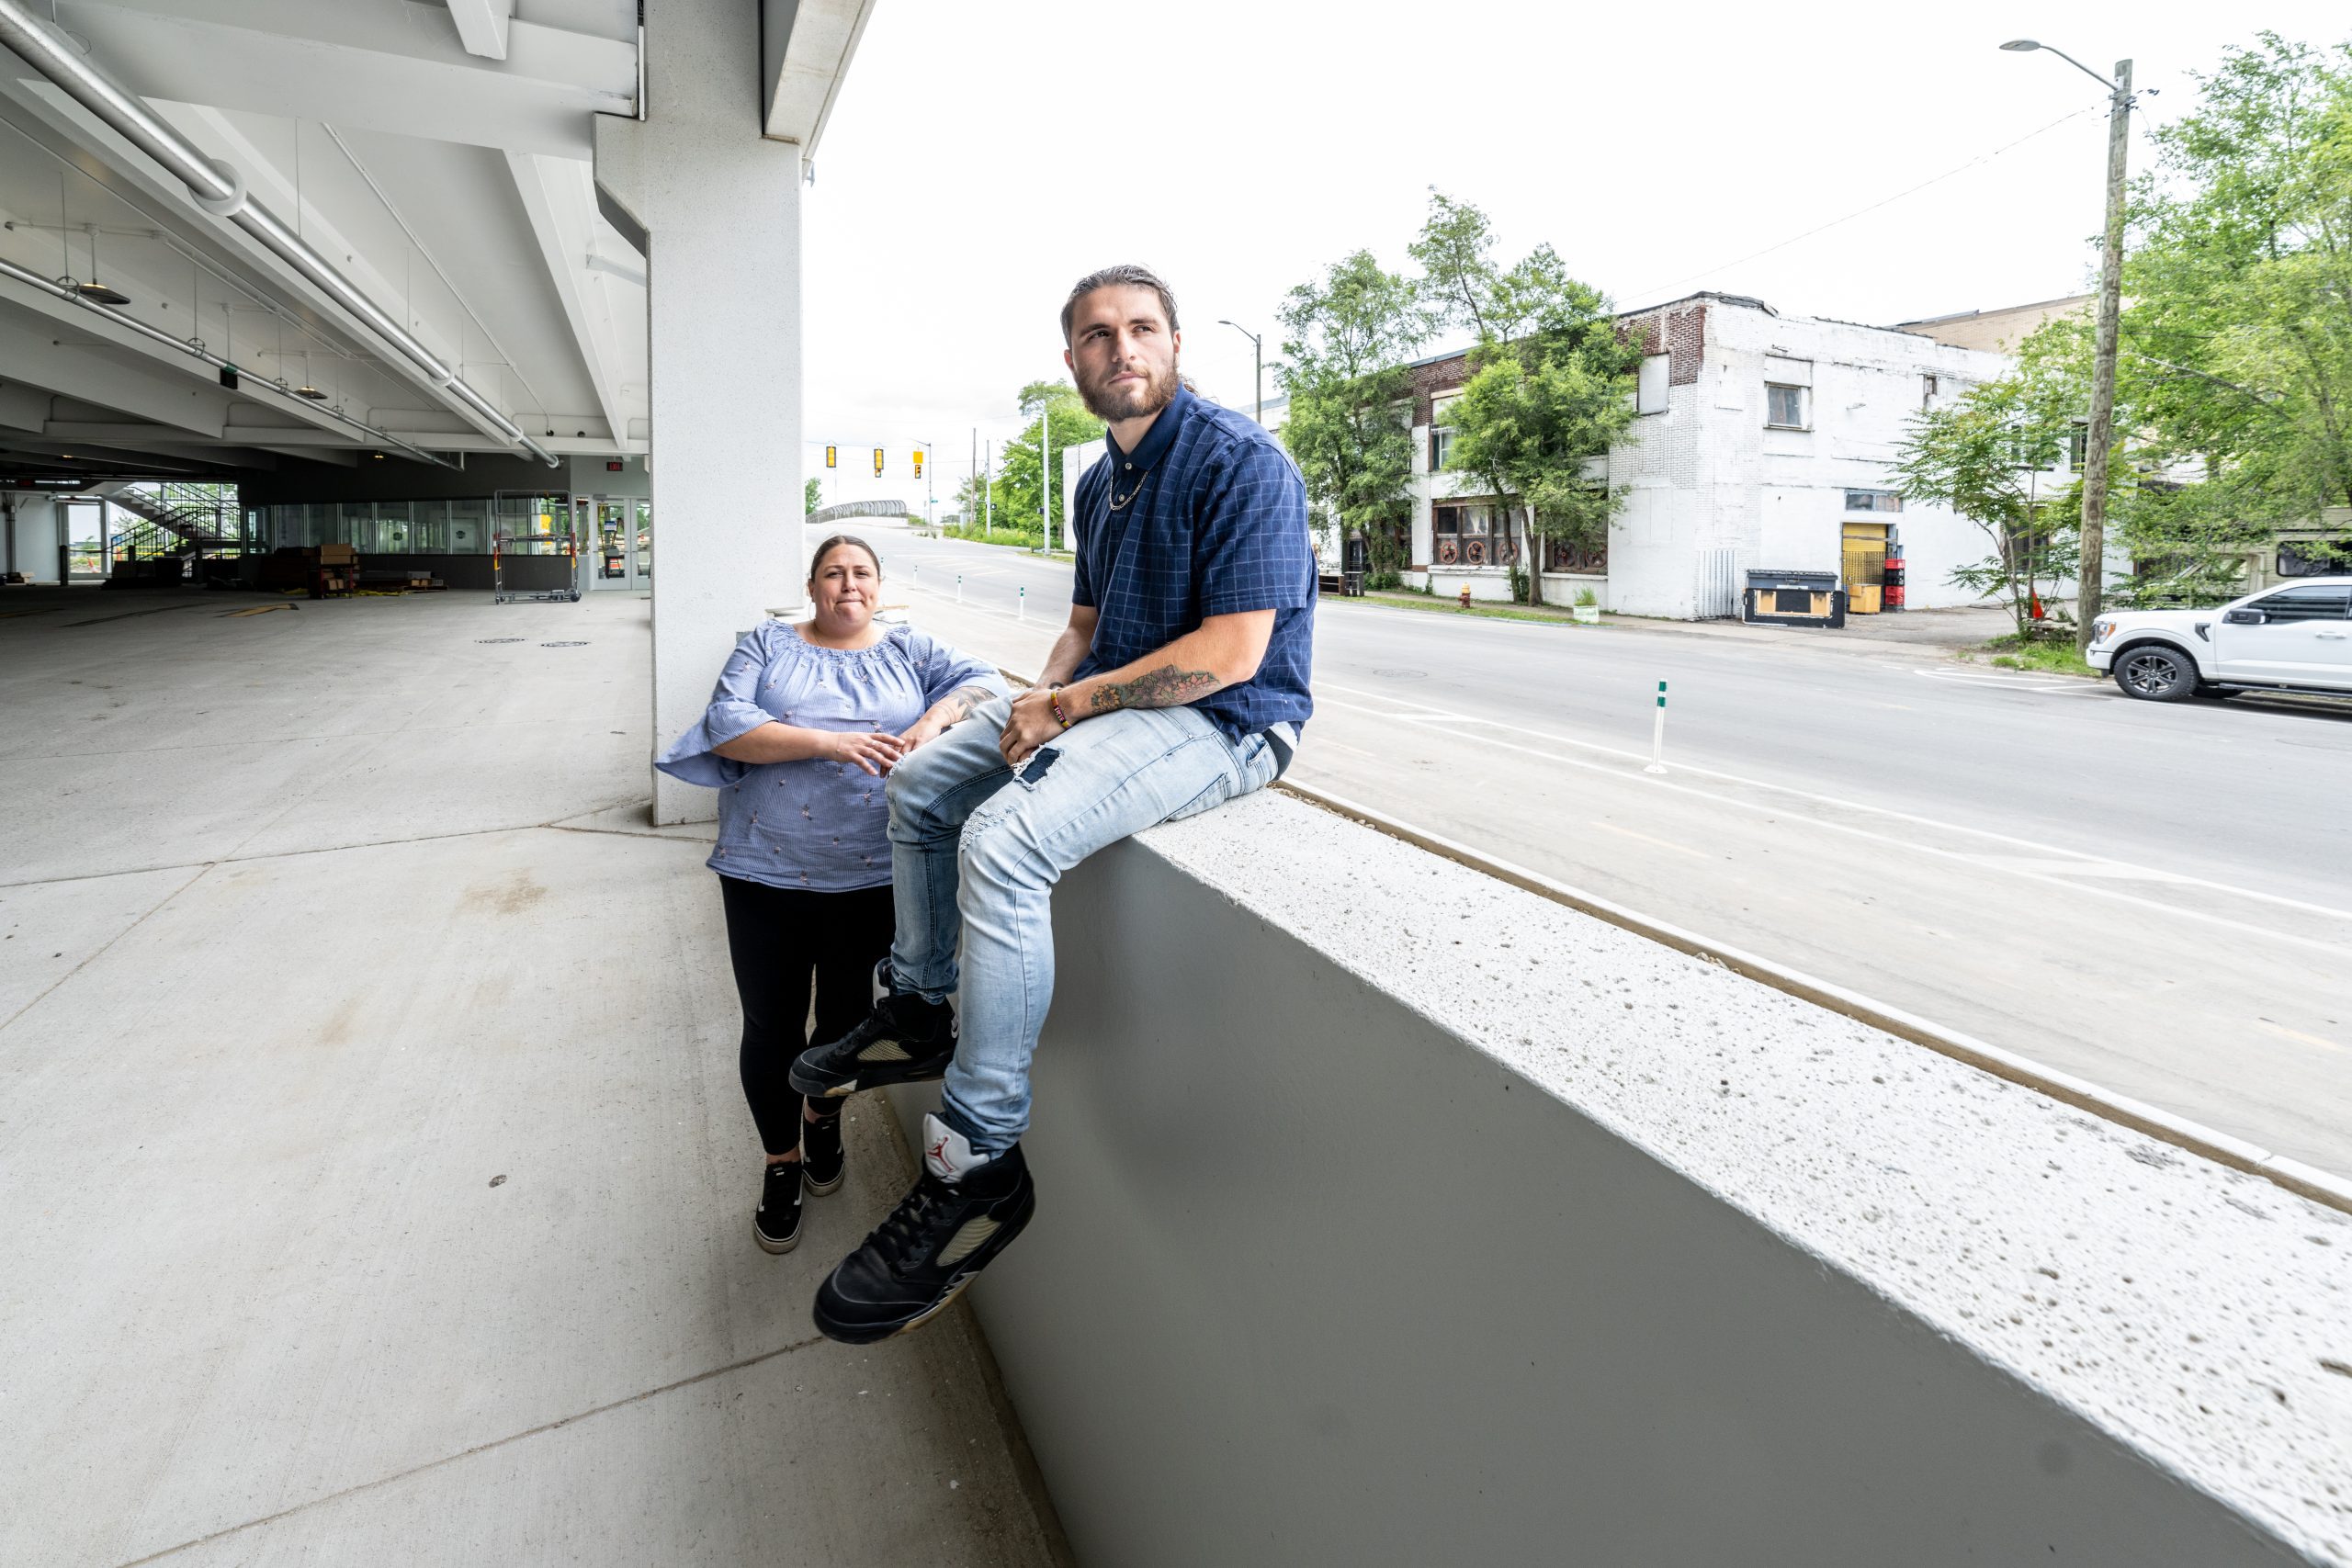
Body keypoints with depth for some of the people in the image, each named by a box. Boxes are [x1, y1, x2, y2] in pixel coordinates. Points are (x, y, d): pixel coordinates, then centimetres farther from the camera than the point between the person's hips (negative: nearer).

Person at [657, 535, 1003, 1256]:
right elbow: (726, 724, -7)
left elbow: (983, 681, -1)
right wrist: (828, 742, -20)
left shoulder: (908, 649, 11)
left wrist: (933, 721, -21)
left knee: (847, 1016, 15)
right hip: (766, 872, 0)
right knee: (771, 1025, 8)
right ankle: (782, 1158, 32)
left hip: (870, 875, 1)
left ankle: (825, 1116, 45)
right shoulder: (767, 644, 8)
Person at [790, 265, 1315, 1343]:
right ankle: (921, 1010, 25)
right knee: (920, 782, 14)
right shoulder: (1100, 483, 15)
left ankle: (978, 1162, -20)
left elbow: (1231, 654, -22)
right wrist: (1042, 701, 1)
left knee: (1002, 839, -31)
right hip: (1107, 700, 10)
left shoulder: (1240, 463, -13)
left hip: (1222, 722, -10)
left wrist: (1071, 704, -17)